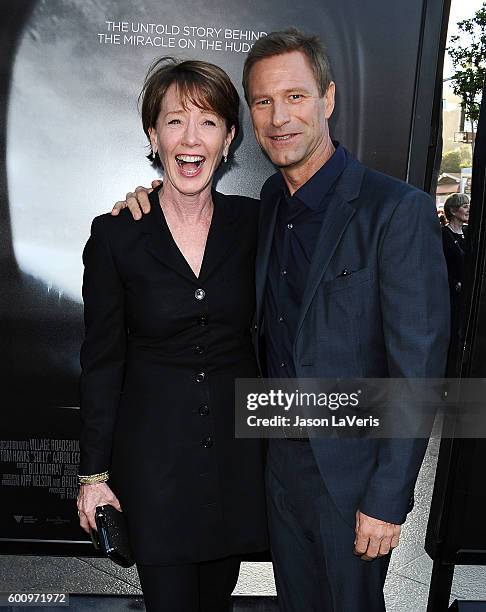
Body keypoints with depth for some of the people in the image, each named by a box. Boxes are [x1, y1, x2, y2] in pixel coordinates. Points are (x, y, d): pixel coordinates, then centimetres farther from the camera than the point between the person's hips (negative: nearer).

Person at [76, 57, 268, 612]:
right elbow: (101, 361, -5)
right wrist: (93, 471, -1)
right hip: (153, 449, -2)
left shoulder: (252, 222, -5)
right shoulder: (115, 235, -11)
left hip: (238, 445, 3)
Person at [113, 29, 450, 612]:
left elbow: (418, 368, -19)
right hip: (280, 455, 6)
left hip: (351, 469, -5)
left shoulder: (399, 210, -20)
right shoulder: (271, 199, 2)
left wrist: (387, 499, -16)